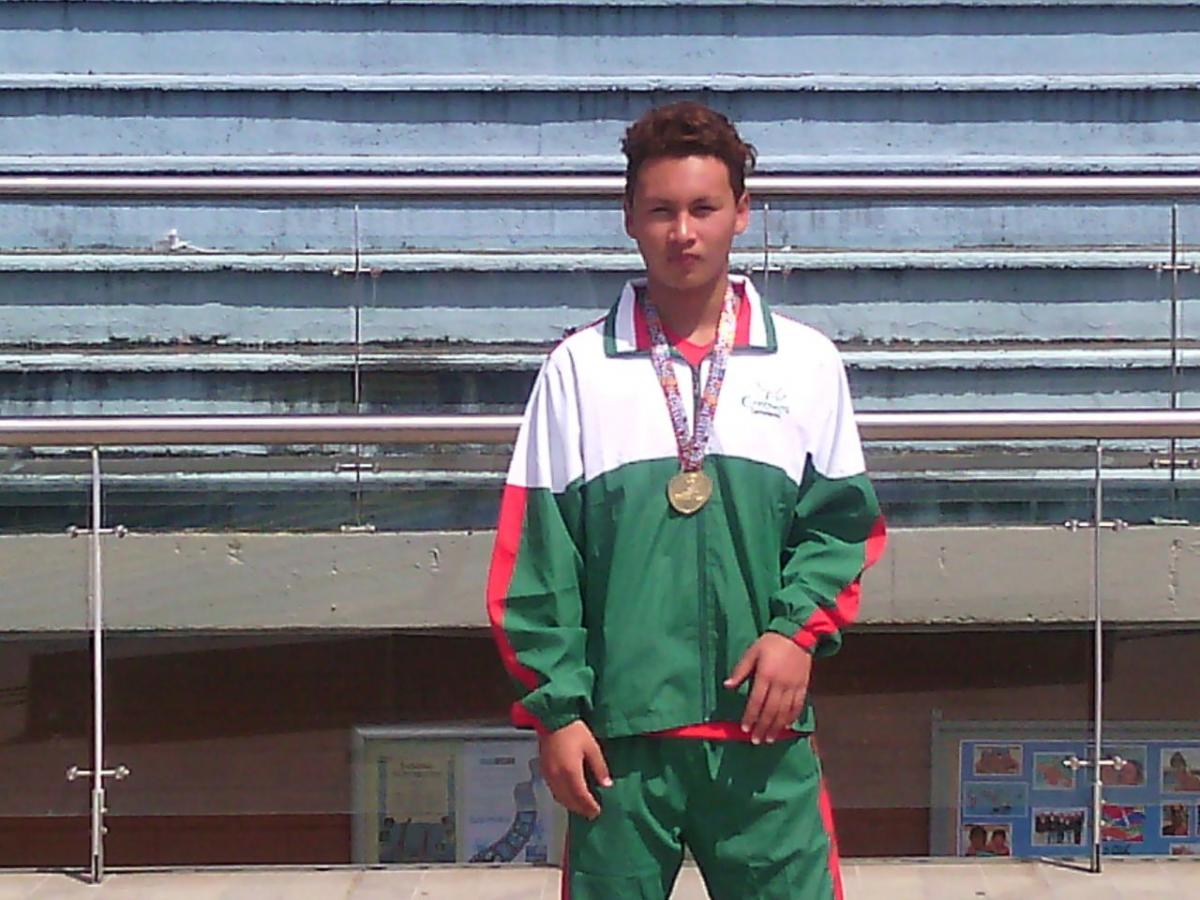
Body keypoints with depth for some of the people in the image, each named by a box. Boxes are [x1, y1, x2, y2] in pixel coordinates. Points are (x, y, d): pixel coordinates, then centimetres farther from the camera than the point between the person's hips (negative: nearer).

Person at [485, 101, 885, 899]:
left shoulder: (806, 361, 8)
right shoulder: (579, 368, 5)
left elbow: (844, 522, 7)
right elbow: (535, 557, 2)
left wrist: (800, 629, -9)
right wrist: (556, 704, -4)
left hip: (764, 725, 1)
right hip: (618, 728, 0)